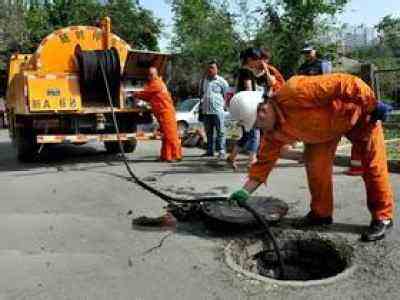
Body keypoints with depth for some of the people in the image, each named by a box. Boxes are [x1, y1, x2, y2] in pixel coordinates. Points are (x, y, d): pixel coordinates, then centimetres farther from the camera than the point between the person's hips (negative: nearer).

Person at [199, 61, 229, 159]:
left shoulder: (221, 81, 0)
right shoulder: (203, 81, 14)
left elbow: (226, 95, 5)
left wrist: (223, 104, -2)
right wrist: (201, 105, 19)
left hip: (218, 110, -5)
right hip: (206, 110, 5)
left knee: (220, 131, -6)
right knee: (208, 132, 11)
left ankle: (221, 151, -4)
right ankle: (209, 150, 18)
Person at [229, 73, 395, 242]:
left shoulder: (295, 91, -39)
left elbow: (346, 83, -37)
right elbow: (264, 161, -9)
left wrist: (374, 106, -32)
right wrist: (245, 191, -16)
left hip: (358, 110, -6)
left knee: (373, 165, -4)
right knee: (315, 164, -5)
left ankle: (383, 218, 9)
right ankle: (321, 213, 13)